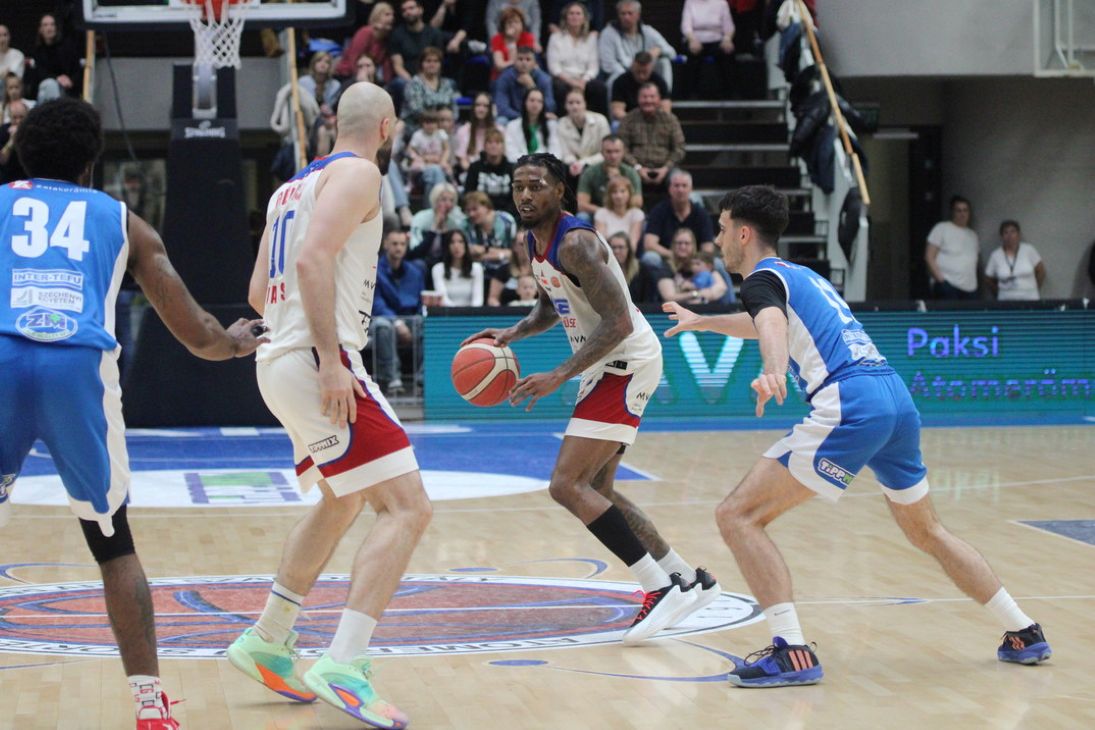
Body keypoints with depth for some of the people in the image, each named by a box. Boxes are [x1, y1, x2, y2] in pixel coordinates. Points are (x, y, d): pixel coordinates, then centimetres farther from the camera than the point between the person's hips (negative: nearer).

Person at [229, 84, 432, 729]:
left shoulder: (295, 185, 21)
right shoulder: (358, 173, -6)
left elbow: (259, 294, 22)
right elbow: (313, 257, -22)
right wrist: (331, 359, -26)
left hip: (282, 360, 10)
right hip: (317, 361, -10)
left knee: (342, 503, 29)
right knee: (407, 508, -13)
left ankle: (267, 642, 35)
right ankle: (343, 667, -24)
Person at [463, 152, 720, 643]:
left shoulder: (575, 243, -21)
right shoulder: (535, 242, 9)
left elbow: (618, 322, -27)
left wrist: (558, 376, -29)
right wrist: (511, 334, 6)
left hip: (626, 364, -10)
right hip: (607, 367, 10)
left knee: (567, 485, -16)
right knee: (595, 490, 15)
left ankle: (662, 589, -13)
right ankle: (687, 579, 22)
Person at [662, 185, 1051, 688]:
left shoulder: (762, 278, 3)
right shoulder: (802, 276, 29)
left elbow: (772, 325, -23)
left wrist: (772, 371, -44)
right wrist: (702, 322, 65)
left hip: (849, 408, -9)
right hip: (898, 398, 9)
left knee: (739, 515, -6)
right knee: (925, 531, 28)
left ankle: (792, 653, -17)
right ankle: (1024, 634, 31)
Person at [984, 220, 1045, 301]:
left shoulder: (1028, 250, 0)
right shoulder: (995, 256, 1)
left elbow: (1040, 271, 9)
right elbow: (988, 279, 12)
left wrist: (1034, 290, 11)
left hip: (1029, 300, 0)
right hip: (1006, 302, 0)